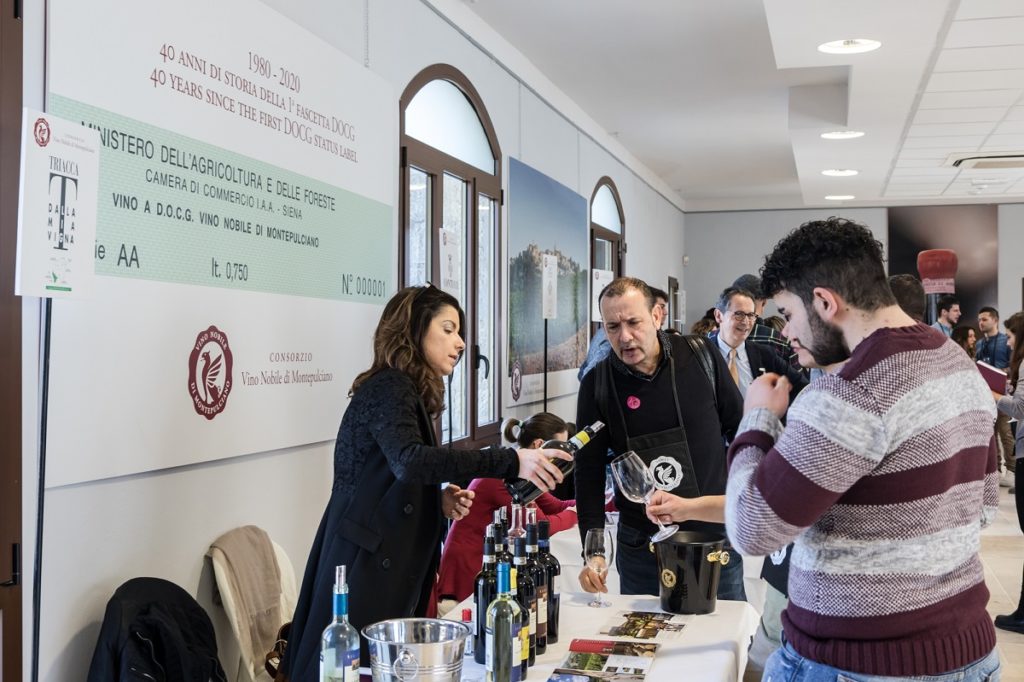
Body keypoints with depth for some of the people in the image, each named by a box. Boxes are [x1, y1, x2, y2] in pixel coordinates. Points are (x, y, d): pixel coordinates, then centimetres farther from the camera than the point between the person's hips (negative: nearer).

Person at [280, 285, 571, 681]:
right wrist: (510, 462, -37)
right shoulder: (389, 388, -14)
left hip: (387, 562, 9)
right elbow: (409, 460, -33)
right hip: (364, 563, -9)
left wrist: (441, 498, 1)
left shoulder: (407, 392, 16)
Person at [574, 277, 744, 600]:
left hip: (716, 536, 0)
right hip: (641, 546, 0)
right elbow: (589, 474, -5)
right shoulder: (597, 385, -6)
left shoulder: (701, 357, -6)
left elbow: (740, 428, 5)